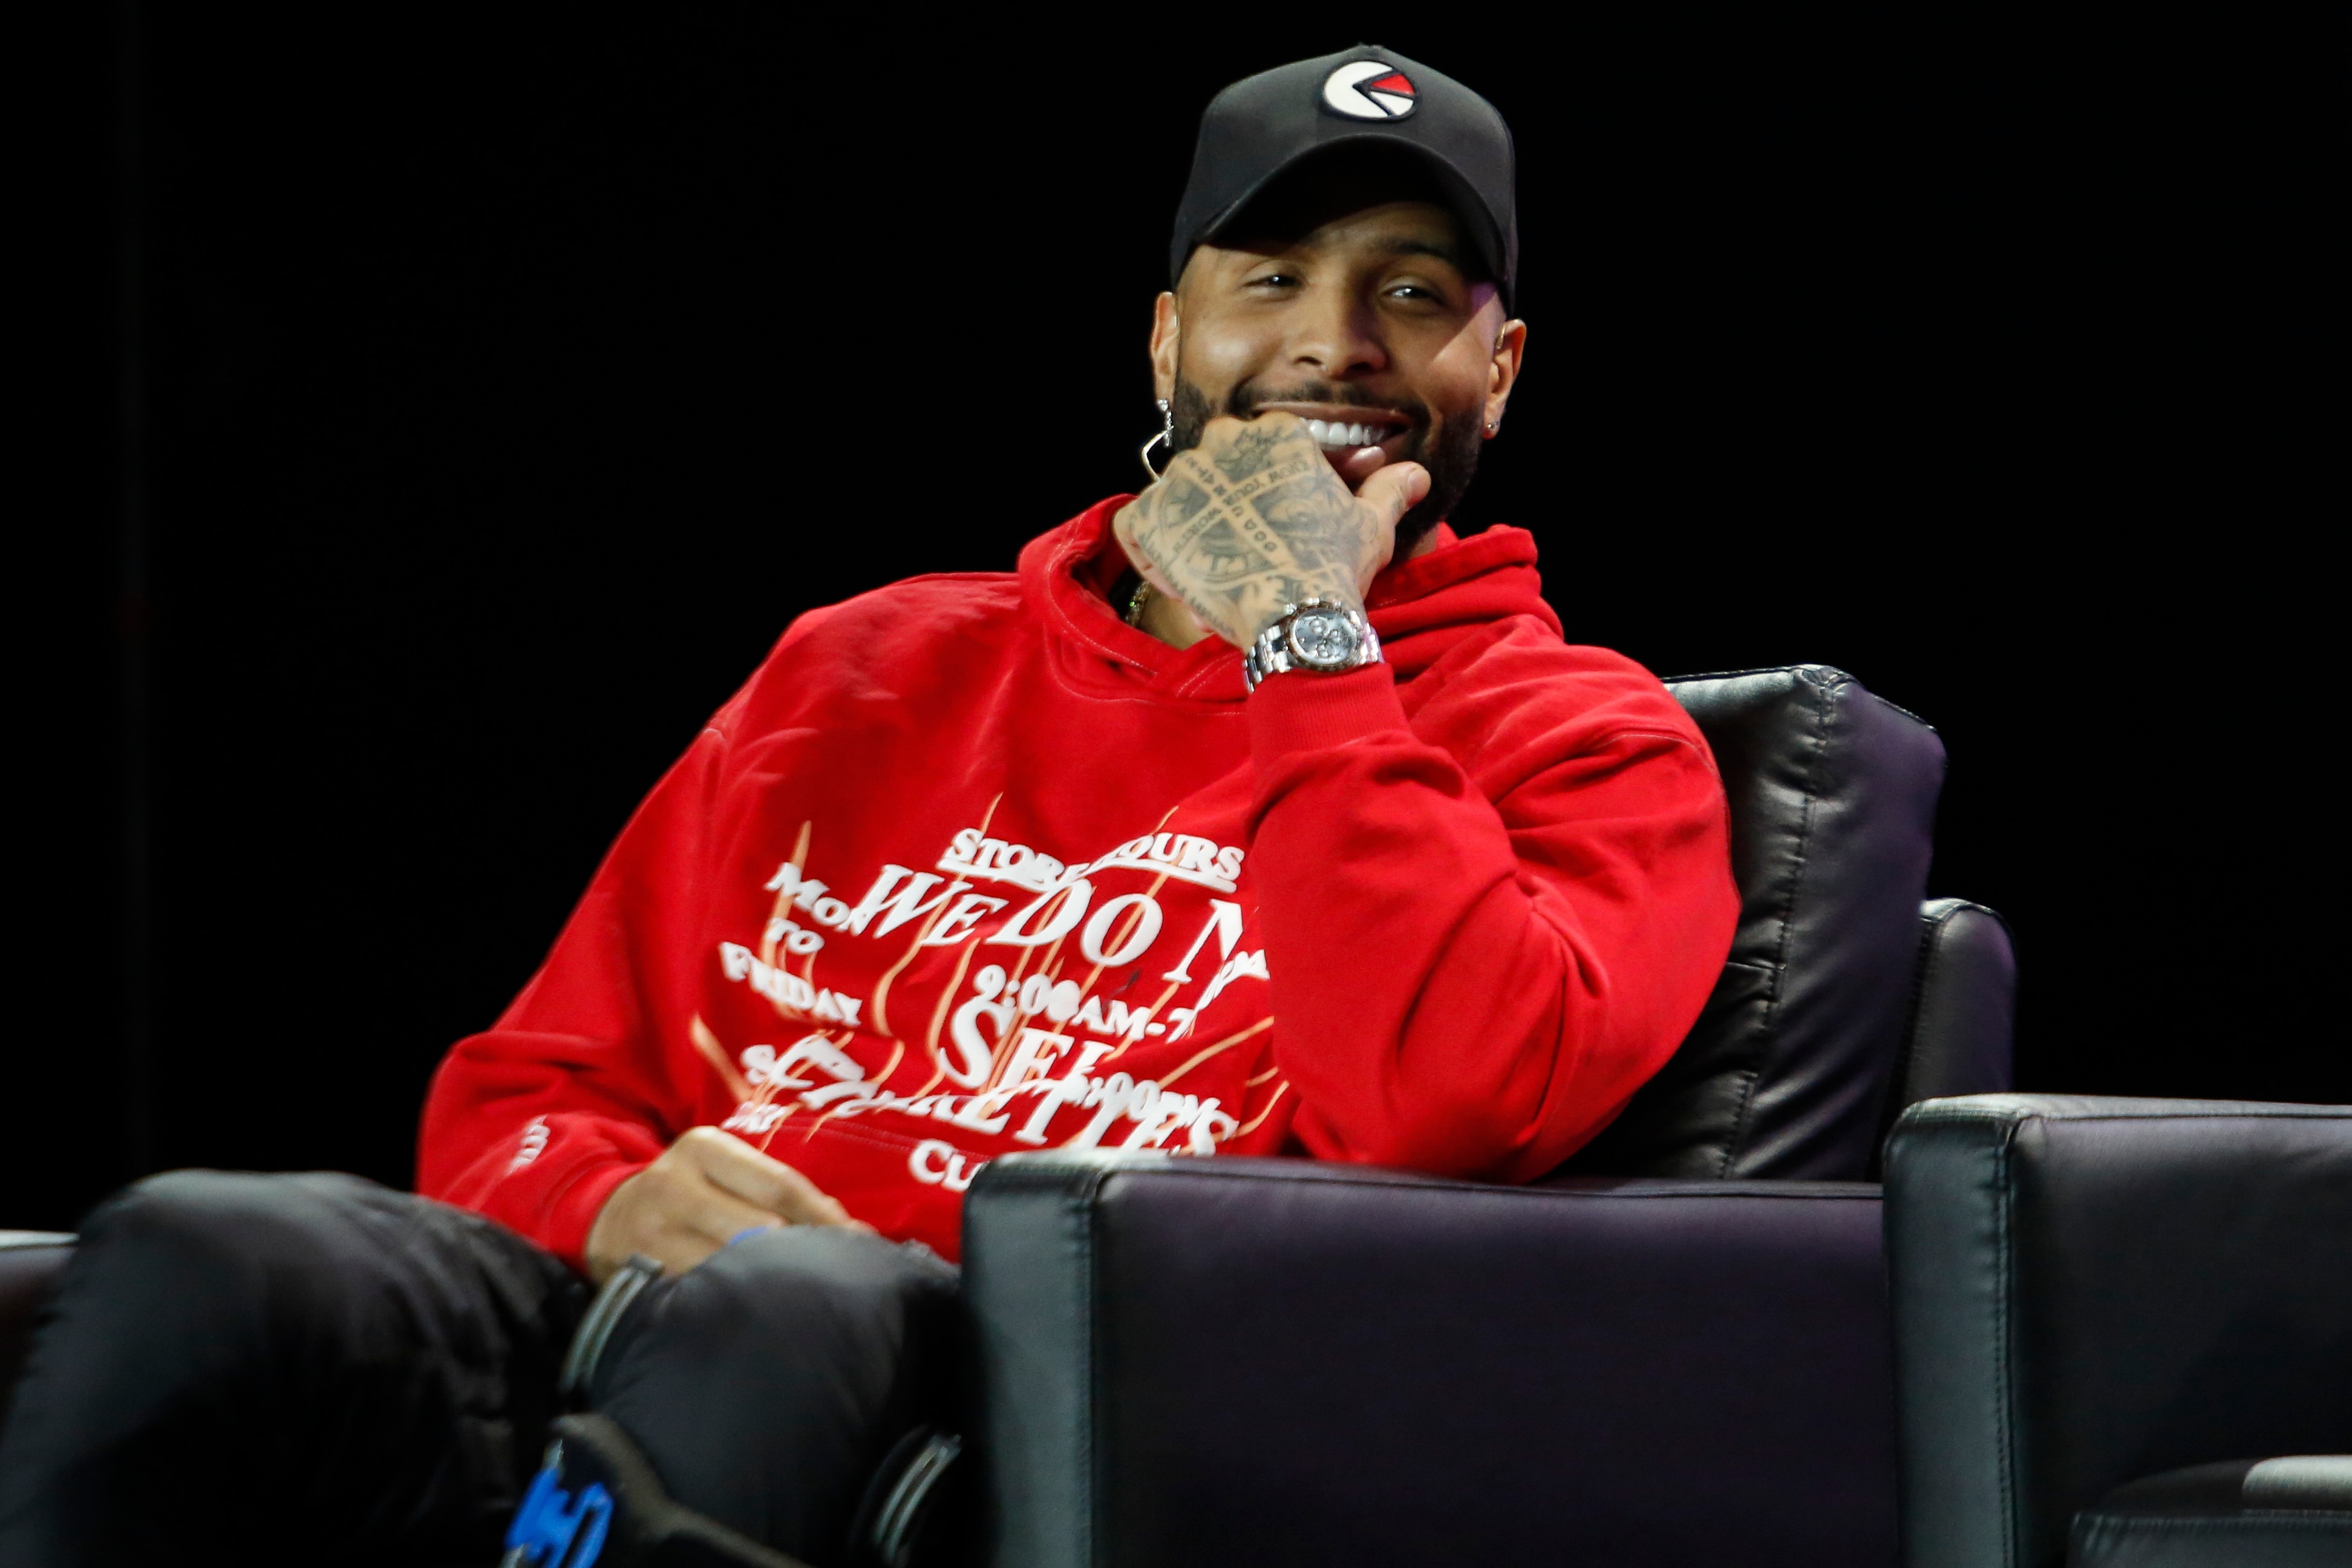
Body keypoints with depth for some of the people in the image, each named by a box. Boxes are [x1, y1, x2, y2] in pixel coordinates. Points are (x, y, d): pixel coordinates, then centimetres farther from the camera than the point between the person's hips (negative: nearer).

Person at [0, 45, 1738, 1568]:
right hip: (624, 1316, 4)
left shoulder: (1580, 747, 14)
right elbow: (523, 1093, 26)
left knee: (781, 1329, -41)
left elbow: (1447, 1099, -9)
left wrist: (1305, 638, 0)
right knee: (188, 1267, -29)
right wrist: (611, 1202, 0)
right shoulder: (871, 674, 28)